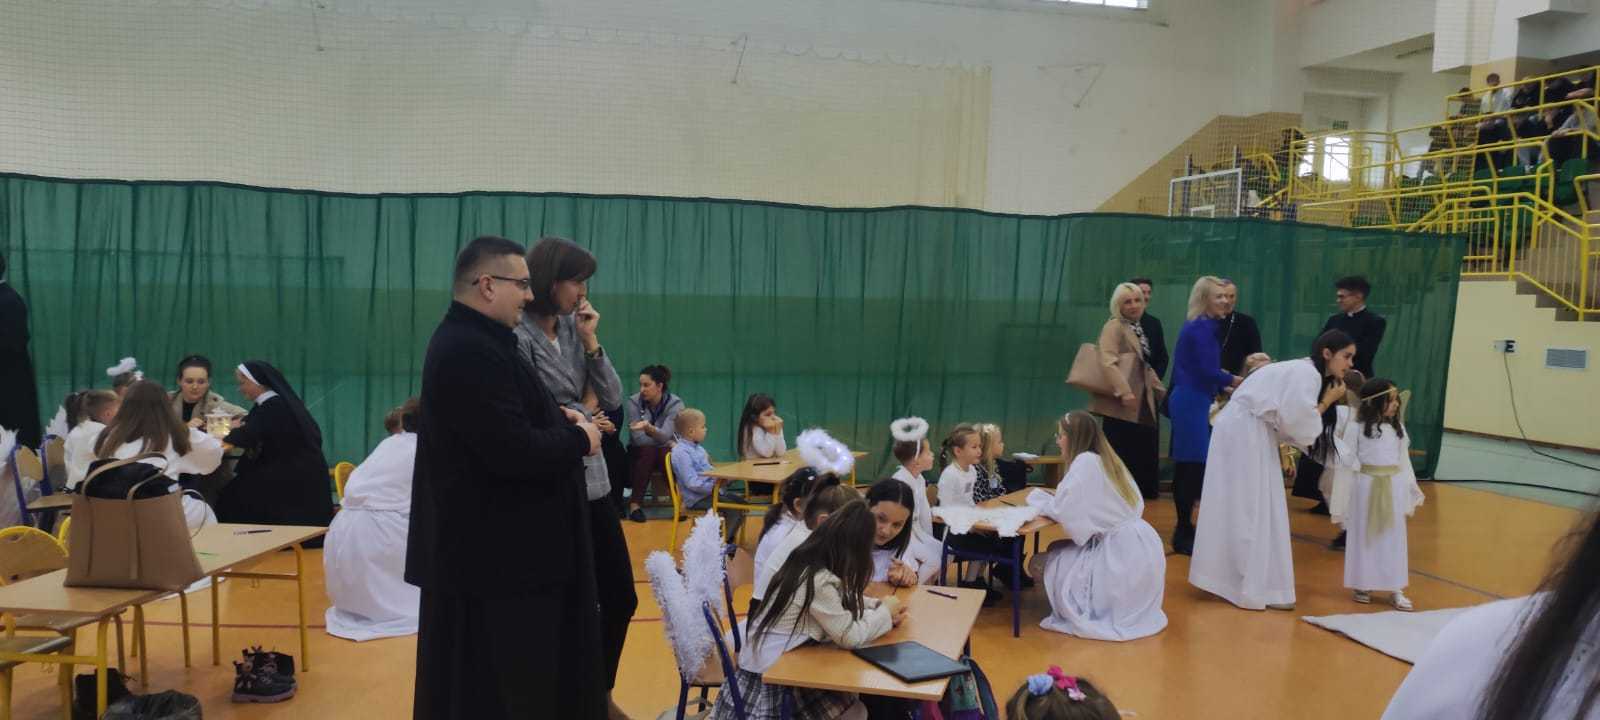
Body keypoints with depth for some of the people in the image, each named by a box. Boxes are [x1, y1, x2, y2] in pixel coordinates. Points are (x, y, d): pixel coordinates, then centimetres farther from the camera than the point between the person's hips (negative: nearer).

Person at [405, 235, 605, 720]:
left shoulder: (472, 342, 14)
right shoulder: (470, 352, -22)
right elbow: (514, 451, -29)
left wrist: (557, 421, 4)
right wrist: (578, 438, -12)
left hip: (493, 546, 11)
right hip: (496, 553, -11)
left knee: (525, 678, 20)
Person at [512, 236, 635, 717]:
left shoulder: (574, 329, 7)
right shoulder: (517, 336, -15)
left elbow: (611, 399, 5)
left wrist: (591, 341, -5)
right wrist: (584, 420, -6)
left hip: (592, 483, 7)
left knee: (621, 596, 12)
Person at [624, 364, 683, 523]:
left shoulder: (675, 403, -13)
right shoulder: (634, 402, -10)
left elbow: (665, 436, -28)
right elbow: (638, 438, -18)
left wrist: (649, 428, -49)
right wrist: (667, 442, -20)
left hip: (666, 450, 0)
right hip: (641, 452, 0)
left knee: (667, 454, -36)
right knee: (647, 451, -35)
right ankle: (635, 504, -32)